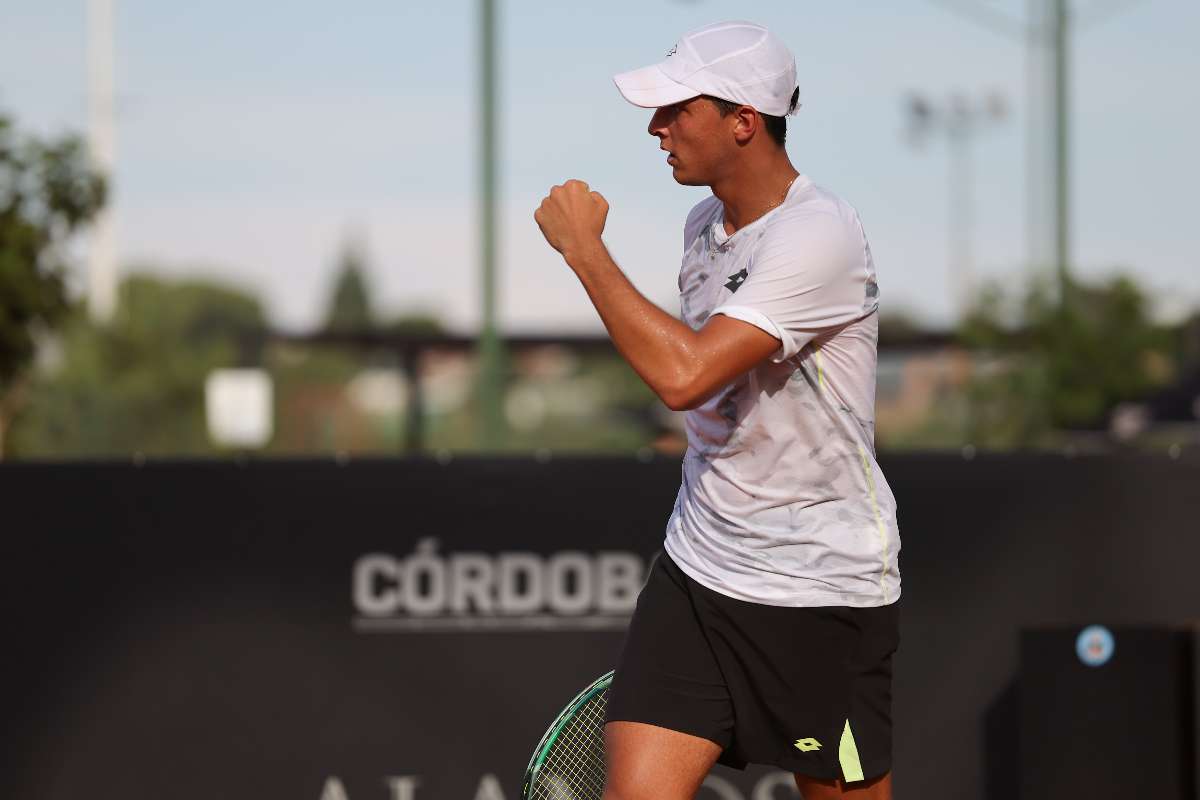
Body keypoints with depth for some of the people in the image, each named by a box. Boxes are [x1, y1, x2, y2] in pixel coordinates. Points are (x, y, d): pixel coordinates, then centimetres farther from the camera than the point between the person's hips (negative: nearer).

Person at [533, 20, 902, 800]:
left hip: (822, 591, -7)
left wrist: (584, 245, -22)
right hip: (695, 570, 7)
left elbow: (684, 375, -31)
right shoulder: (706, 223, 7)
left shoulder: (817, 238, -21)